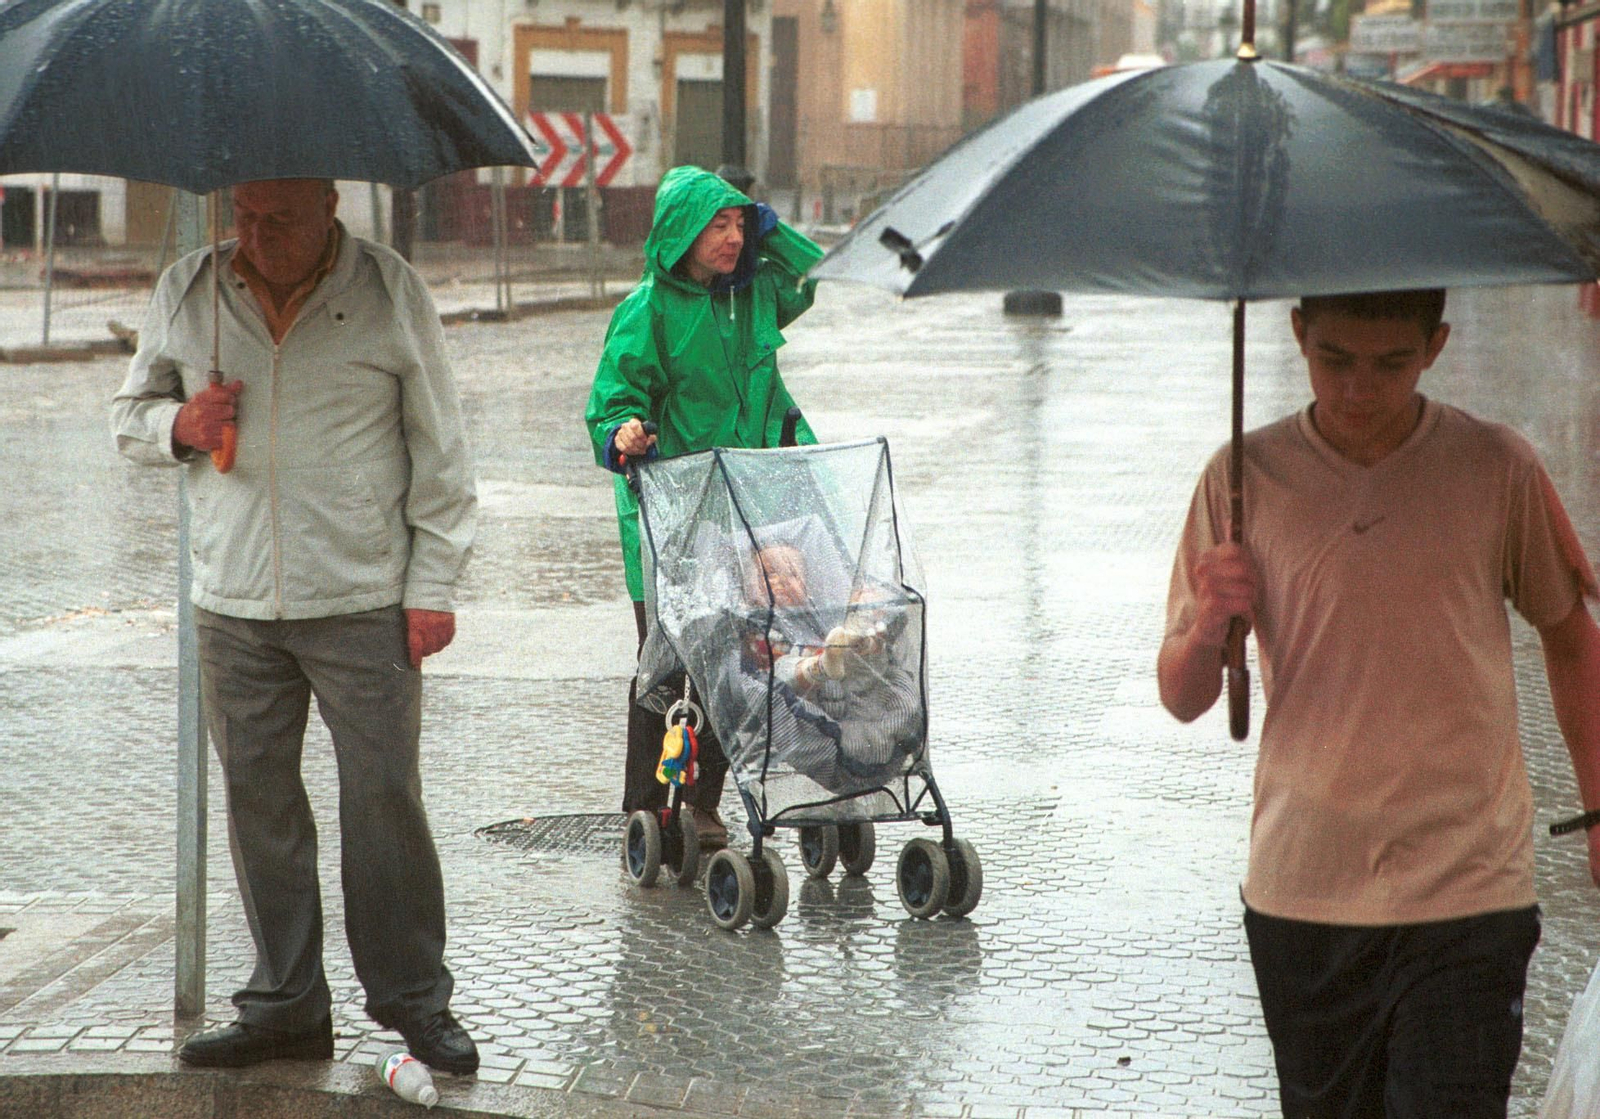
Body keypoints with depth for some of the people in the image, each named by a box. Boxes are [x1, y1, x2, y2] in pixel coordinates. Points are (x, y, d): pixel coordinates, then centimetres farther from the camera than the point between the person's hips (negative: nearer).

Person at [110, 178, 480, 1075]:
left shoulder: (392, 293, -2)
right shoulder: (188, 293, 6)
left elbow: (440, 451, 1)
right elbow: (131, 413, 18)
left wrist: (433, 586, -4)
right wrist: (176, 425, -6)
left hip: (364, 603, -3)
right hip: (233, 605, 3)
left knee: (384, 797, -2)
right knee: (258, 799, 6)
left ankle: (414, 998, 12)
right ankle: (287, 1006, 16)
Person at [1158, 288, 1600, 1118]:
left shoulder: (1498, 471, -3)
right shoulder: (1244, 479, -1)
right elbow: (1182, 701, 3)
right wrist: (1208, 631, -18)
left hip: (1466, 893, -2)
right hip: (1300, 889, 2)